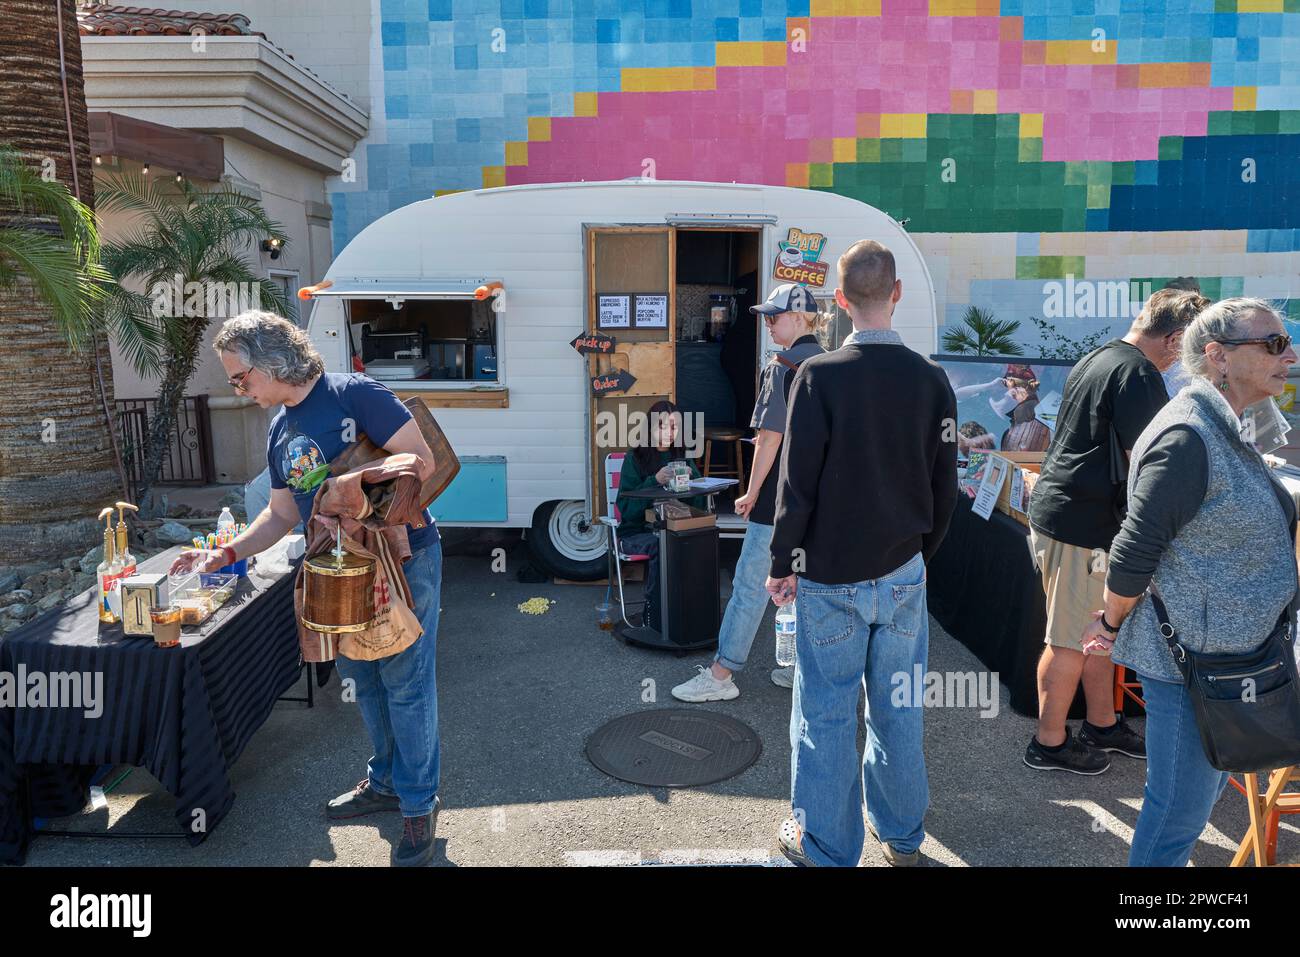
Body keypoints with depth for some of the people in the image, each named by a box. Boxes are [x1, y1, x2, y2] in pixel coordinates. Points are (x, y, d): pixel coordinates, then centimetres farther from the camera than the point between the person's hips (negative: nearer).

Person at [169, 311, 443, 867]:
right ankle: (385, 782, 37)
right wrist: (226, 554, 8)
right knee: (363, 680, 17)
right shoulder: (280, 431, 11)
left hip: (404, 559, -8)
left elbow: (421, 461, -19)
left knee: (405, 684, 0)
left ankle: (419, 805, 16)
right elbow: (282, 515, 18)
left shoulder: (353, 394, -14)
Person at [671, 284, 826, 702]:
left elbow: (770, 438, -17)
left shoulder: (782, 368, -13)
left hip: (781, 498, -8)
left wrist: (751, 493, -10)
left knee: (750, 584, -3)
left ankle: (720, 675, 4)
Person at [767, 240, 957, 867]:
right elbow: (943, 486, 4)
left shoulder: (819, 376, -14)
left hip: (830, 577, -4)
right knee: (897, 708, 16)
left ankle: (827, 848, 22)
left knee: (826, 713, 8)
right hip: (903, 573, 4)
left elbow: (797, 482, -13)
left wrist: (782, 564, -2)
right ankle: (901, 836, 32)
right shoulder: (931, 379, -2)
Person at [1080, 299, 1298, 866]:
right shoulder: (1188, 437, -22)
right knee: (1181, 811, 3)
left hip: (1227, 659, 10)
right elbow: (1134, 551, -22)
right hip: (1187, 662, -10)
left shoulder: (1225, 431, 11)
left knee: (1204, 789, 23)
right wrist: (1111, 625, -9)